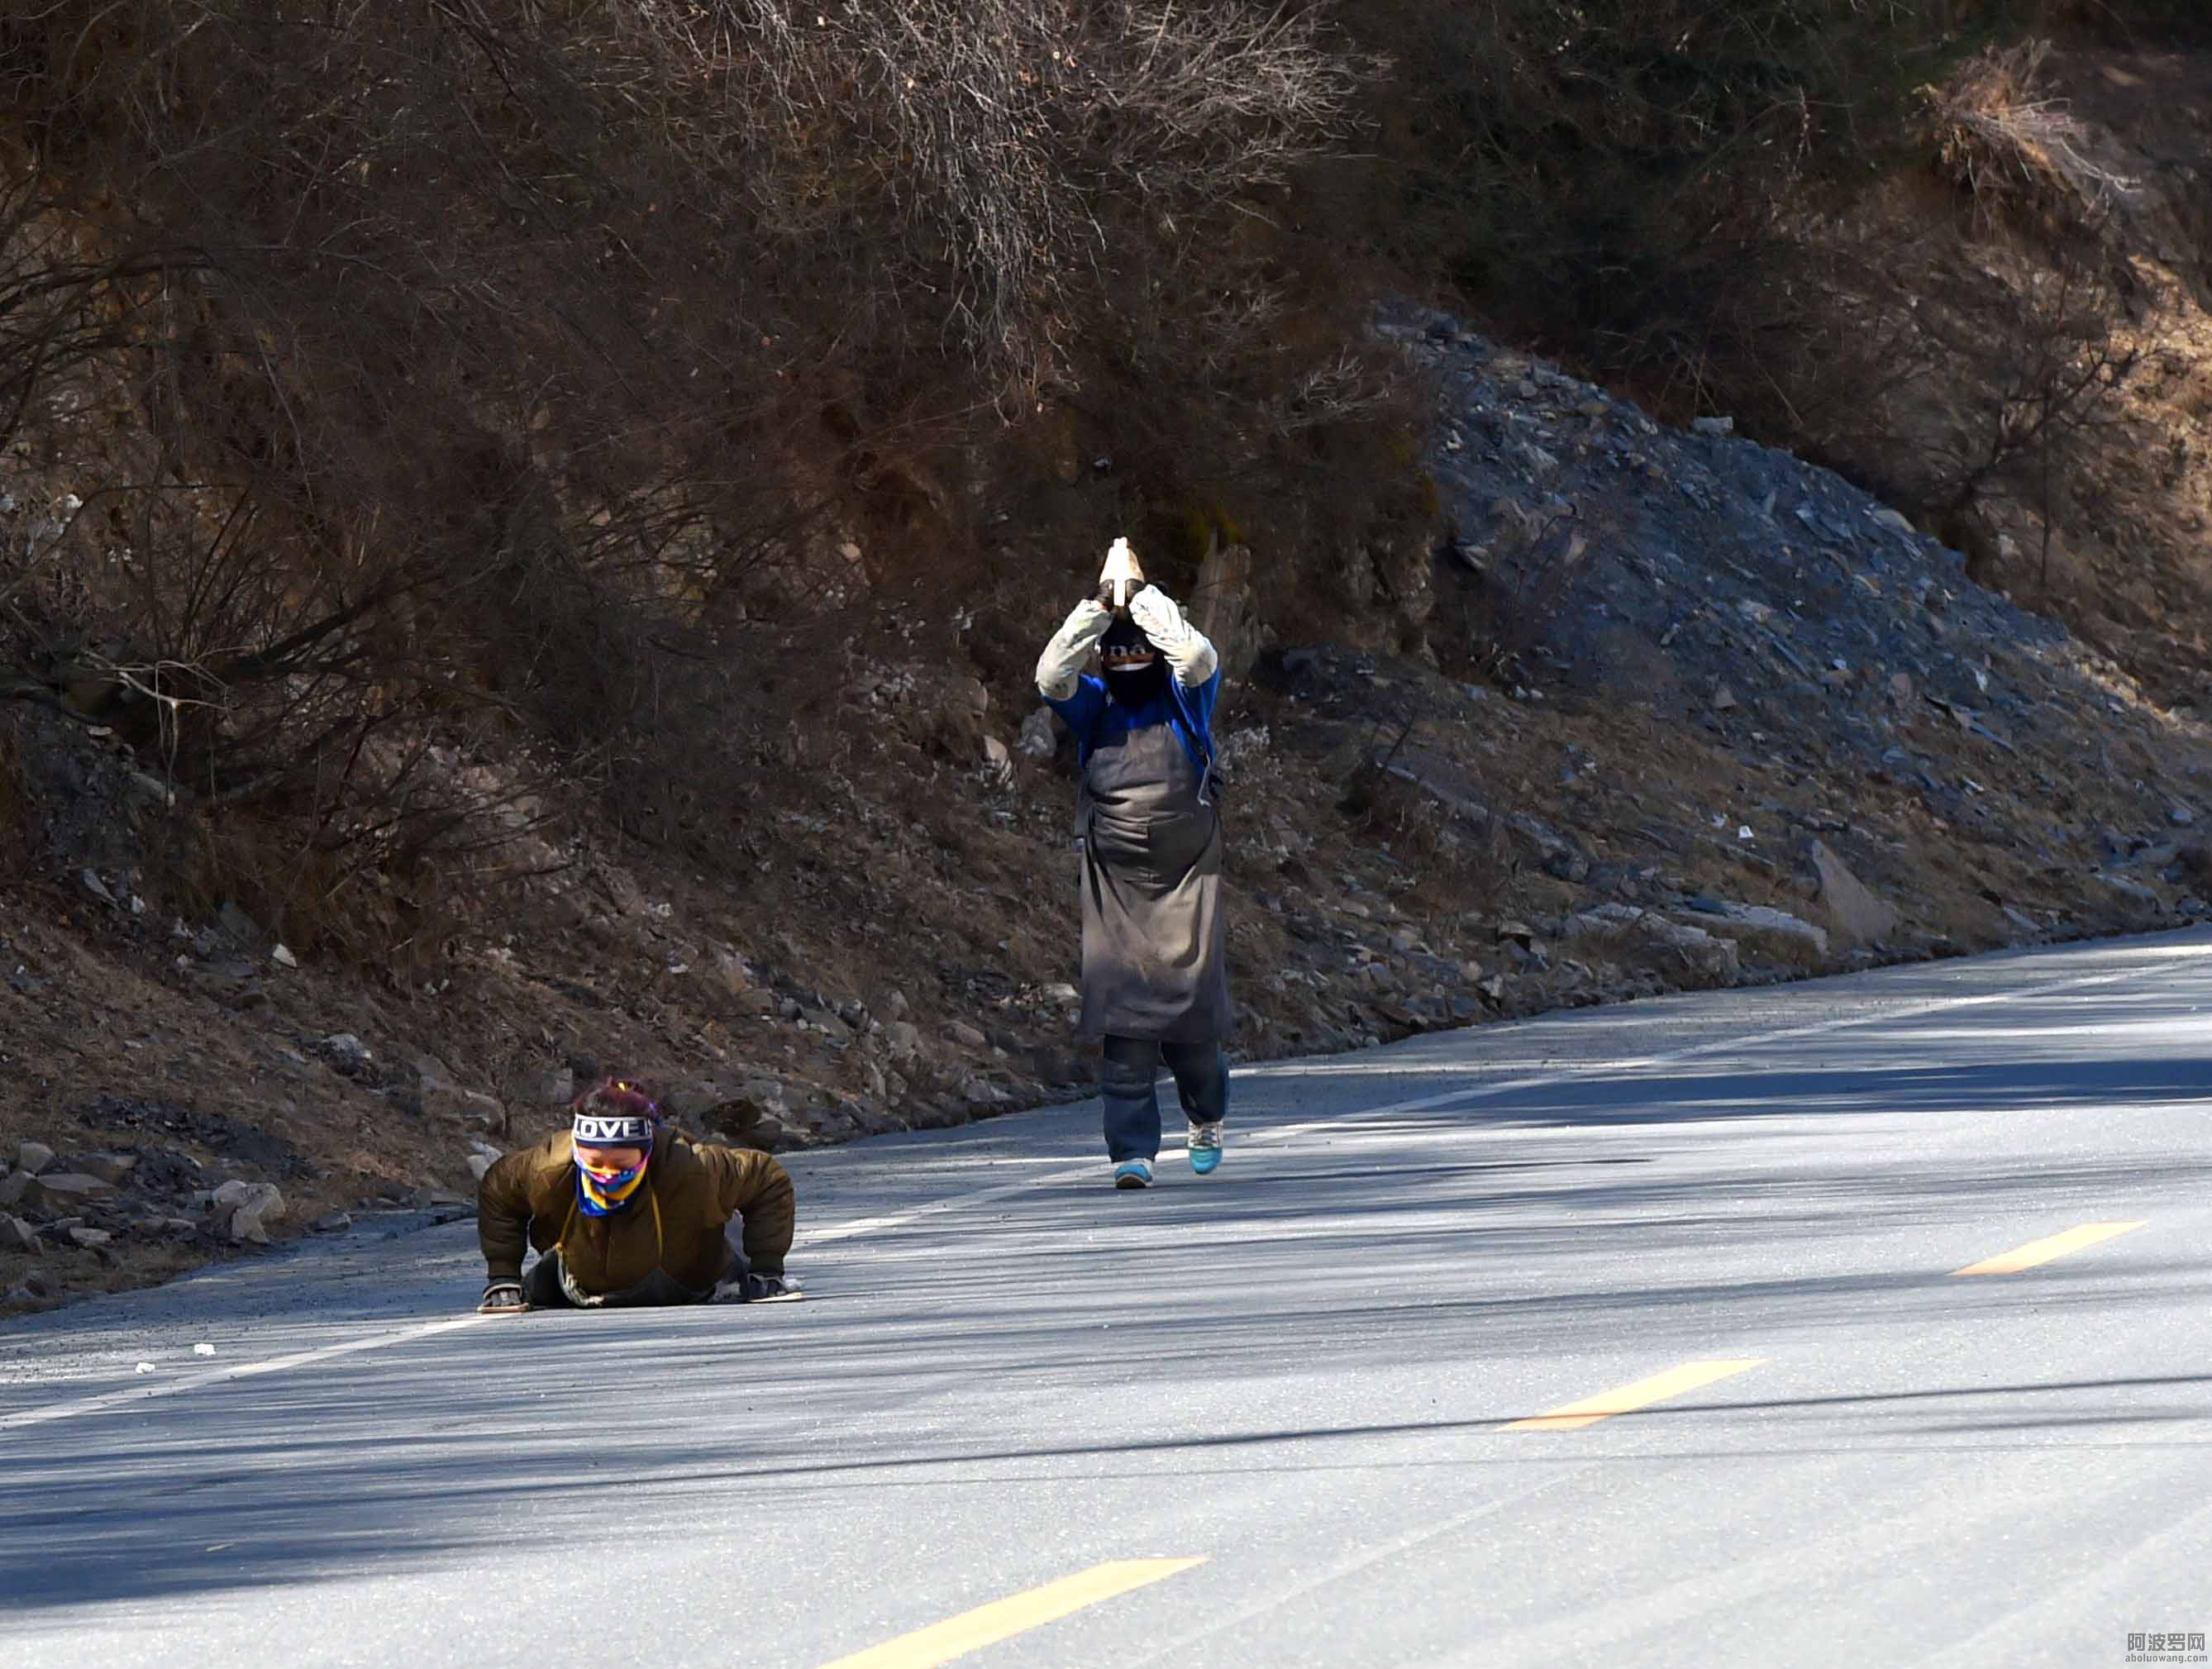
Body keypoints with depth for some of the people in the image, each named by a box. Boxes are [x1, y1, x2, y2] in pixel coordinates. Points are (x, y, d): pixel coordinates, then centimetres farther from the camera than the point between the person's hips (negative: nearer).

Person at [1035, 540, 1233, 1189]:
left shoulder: (1184, 698, 1)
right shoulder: (1093, 706, 4)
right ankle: (1131, 1150, -8)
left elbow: (1198, 658, -20)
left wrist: (1145, 599, -16)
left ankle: (1207, 1115, 32)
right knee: (1124, 1017, -7)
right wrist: (1100, 607, -19)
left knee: (1191, 1011, 1)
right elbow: (1051, 675, -15)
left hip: (1187, 881, -1)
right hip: (1115, 886, 1)